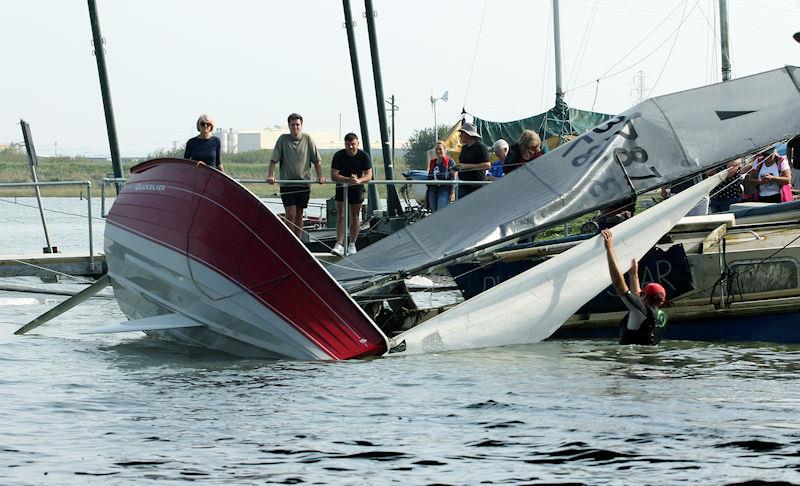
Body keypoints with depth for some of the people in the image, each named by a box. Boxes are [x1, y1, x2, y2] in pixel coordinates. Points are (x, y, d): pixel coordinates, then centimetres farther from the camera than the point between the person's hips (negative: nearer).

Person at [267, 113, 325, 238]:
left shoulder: (307, 139, 3)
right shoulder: (283, 139, 0)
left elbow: (317, 161, 6)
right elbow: (273, 159, -2)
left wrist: (320, 176, -5)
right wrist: (270, 175, -15)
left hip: (303, 182, 2)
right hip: (287, 182, -2)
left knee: (299, 215, 8)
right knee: (290, 213, -11)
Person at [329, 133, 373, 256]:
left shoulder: (364, 156, -11)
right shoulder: (338, 156, -14)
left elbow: (368, 176, -16)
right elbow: (333, 176, -20)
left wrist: (358, 180, -38)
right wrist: (348, 180, -36)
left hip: (357, 189, 0)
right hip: (341, 187, 0)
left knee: (355, 217, 3)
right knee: (340, 216, -7)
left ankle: (352, 245, 10)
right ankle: (339, 244, -11)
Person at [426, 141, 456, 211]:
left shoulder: (450, 162, -1)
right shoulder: (432, 162, 18)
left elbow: (453, 179, -4)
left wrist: (453, 193, -11)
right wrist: (427, 192, 22)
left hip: (444, 190, -6)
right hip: (432, 190, 6)